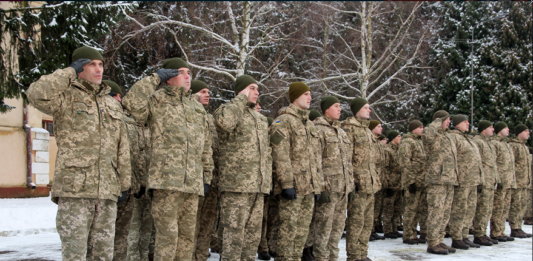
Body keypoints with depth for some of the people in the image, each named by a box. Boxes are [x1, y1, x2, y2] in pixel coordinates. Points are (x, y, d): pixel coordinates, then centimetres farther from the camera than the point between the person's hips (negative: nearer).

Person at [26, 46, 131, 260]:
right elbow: (36, 94, -20)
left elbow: (122, 149, 20)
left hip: (107, 193, 5)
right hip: (74, 188, -5)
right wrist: (70, 72, -10)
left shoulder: (113, 105, 19)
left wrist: (124, 184, 16)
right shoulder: (66, 97, 2)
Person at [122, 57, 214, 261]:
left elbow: (206, 147, 24)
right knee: (167, 234, -8)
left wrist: (207, 176, 17)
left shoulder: (198, 108, 22)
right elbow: (132, 103, -17)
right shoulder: (156, 100, 5)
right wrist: (155, 78, -8)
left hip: (193, 183, 6)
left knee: (187, 235, 10)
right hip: (166, 180, -6)